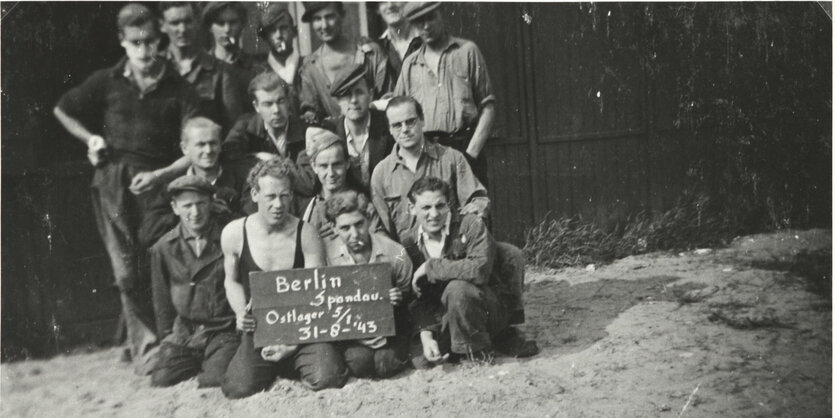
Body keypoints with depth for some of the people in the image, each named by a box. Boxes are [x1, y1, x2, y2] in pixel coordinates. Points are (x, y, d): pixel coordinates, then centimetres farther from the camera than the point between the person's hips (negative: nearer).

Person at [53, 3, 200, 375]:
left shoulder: (177, 87, 2)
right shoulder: (107, 81, 7)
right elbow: (62, 110, 23)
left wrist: (160, 175, -14)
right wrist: (90, 138, 10)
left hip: (158, 181, -1)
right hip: (114, 180, 1)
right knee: (128, 271, -2)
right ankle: (145, 347, 6)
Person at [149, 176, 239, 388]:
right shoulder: (164, 248, 3)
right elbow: (161, 297, 14)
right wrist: (167, 334, 11)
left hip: (224, 332, -3)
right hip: (183, 335, 4)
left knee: (215, 383, -22)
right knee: (161, 382, -10)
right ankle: (195, 367, 19)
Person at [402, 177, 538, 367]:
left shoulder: (471, 225, -15)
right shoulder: (410, 244, -2)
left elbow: (480, 269, -32)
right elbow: (419, 299, -1)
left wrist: (431, 266, -25)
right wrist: (426, 333, -18)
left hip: (492, 307, -6)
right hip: (443, 315, 6)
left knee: (458, 288, -34)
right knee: (422, 359, -13)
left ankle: (478, 351, -9)